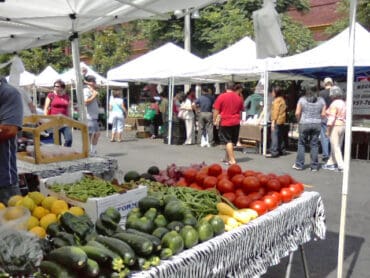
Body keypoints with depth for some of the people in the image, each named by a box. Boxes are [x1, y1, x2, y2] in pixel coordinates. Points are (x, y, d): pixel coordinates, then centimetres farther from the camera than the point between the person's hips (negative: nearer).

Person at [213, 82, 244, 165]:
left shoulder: (221, 96, -7)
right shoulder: (239, 97, 6)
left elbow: (216, 110, -7)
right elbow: (241, 111, 15)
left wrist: (215, 120, 1)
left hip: (225, 122, -4)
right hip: (236, 122, 4)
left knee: (227, 141, -1)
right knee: (232, 142, 14)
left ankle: (232, 160, -7)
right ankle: (227, 158, 25)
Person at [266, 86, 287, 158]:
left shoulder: (277, 100, -13)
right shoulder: (282, 99, 17)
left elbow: (276, 111, -18)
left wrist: (273, 121, -18)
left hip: (277, 121, -10)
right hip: (281, 121, 10)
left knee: (274, 136, -11)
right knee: (280, 136, 16)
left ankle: (274, 152, -14)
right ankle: (281, 150, 22)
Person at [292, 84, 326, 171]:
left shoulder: (302, 99, -2)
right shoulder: (321, 100, 5)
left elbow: (297, 113, -7)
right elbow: (323, 114, -1)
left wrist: (299, 121, 9)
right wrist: (317, 119, 15)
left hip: (304, 124, -2)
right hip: (317, 124, 2)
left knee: (301, 144, 8)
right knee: (314, 145, 7)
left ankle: (299, 164, 11)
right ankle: (314, 166, 10)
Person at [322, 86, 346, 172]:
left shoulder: (334, 104, -15)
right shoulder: (343, 103, 10)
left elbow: (332, 118, -19)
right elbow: (344, 117, 10)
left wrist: (328, 130, -15)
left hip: (335, 126, -9)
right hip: (342, 126, 9)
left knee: (335, 147, -2)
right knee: (336, 146, 14)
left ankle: (341, 166, -3)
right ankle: (331, 163, 23)